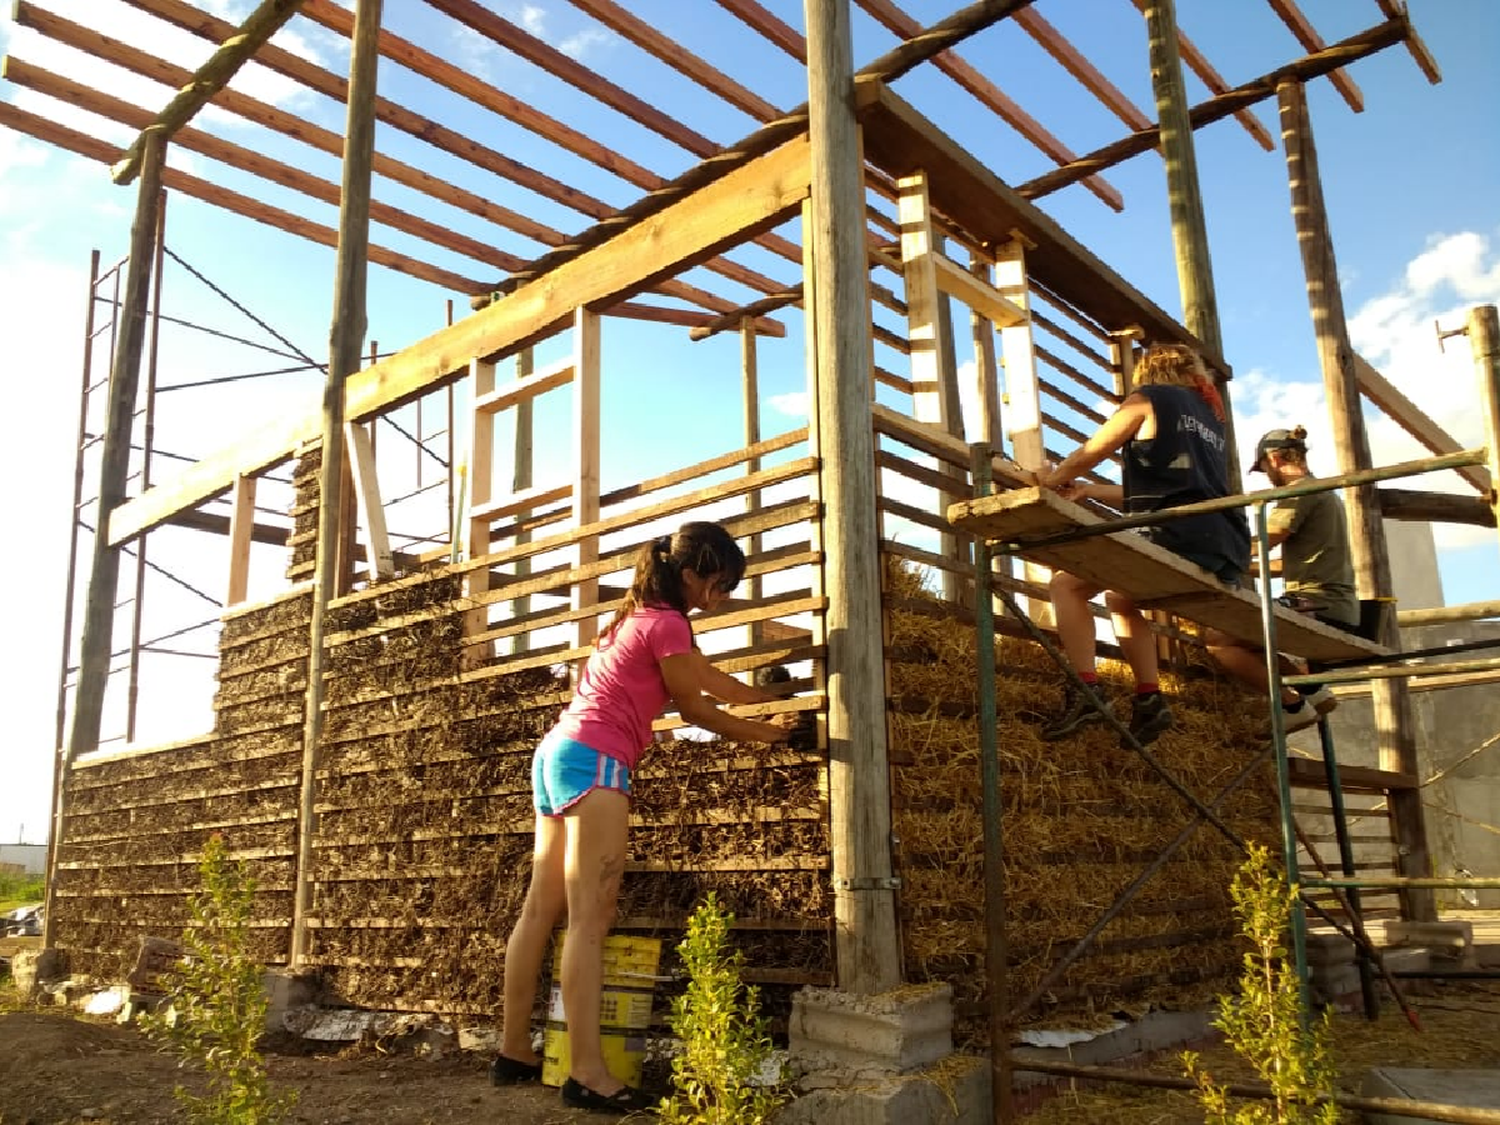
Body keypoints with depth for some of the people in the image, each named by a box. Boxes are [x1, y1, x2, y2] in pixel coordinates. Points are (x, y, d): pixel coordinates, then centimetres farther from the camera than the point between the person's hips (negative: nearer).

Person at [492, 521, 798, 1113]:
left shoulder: (638, 615, 21)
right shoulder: (667, 624, -8)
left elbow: (709, 677, 26)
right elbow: (695, 709, 1)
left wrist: (775, 699, 29)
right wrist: (768, 732, 14)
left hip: (557, 752, 10)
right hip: (593, 760, -10)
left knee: (542, 909, 11)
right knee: (589, 919, -11)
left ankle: (514, 1051, 19)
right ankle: (587, 1073, -11)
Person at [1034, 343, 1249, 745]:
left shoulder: (1150, 397, 7)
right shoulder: (1210, 416, 29)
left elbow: (1090, 453, 10)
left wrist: (1051, 479, 28)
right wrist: (1086, 490, 29)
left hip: (1178, 540, -8)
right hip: (1228, 550, 9)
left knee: (1067, 584, -2)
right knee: (1119, 597, 27)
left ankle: (1084, 692, -16)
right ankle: (1149, 699, 13)